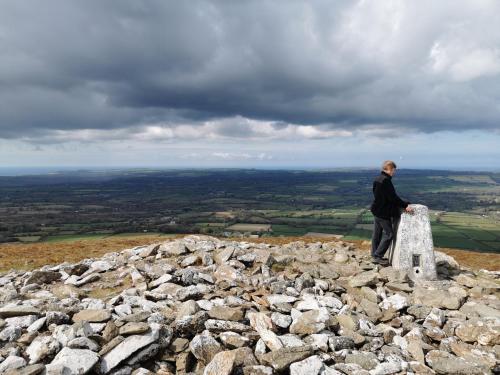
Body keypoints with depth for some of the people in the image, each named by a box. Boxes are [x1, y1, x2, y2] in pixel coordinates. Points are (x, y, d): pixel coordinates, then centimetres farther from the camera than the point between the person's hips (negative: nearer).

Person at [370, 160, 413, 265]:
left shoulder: (378, 179, 10)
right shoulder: (385, 180, -21)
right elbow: (393, 197, -21)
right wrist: (405, 205, -14)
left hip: (376, 210, 10)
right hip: (383, 212, -10)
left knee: (377, 233, 15)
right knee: (389, 233, -1)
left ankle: (375, 256, 23)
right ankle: (378, 256, 2)